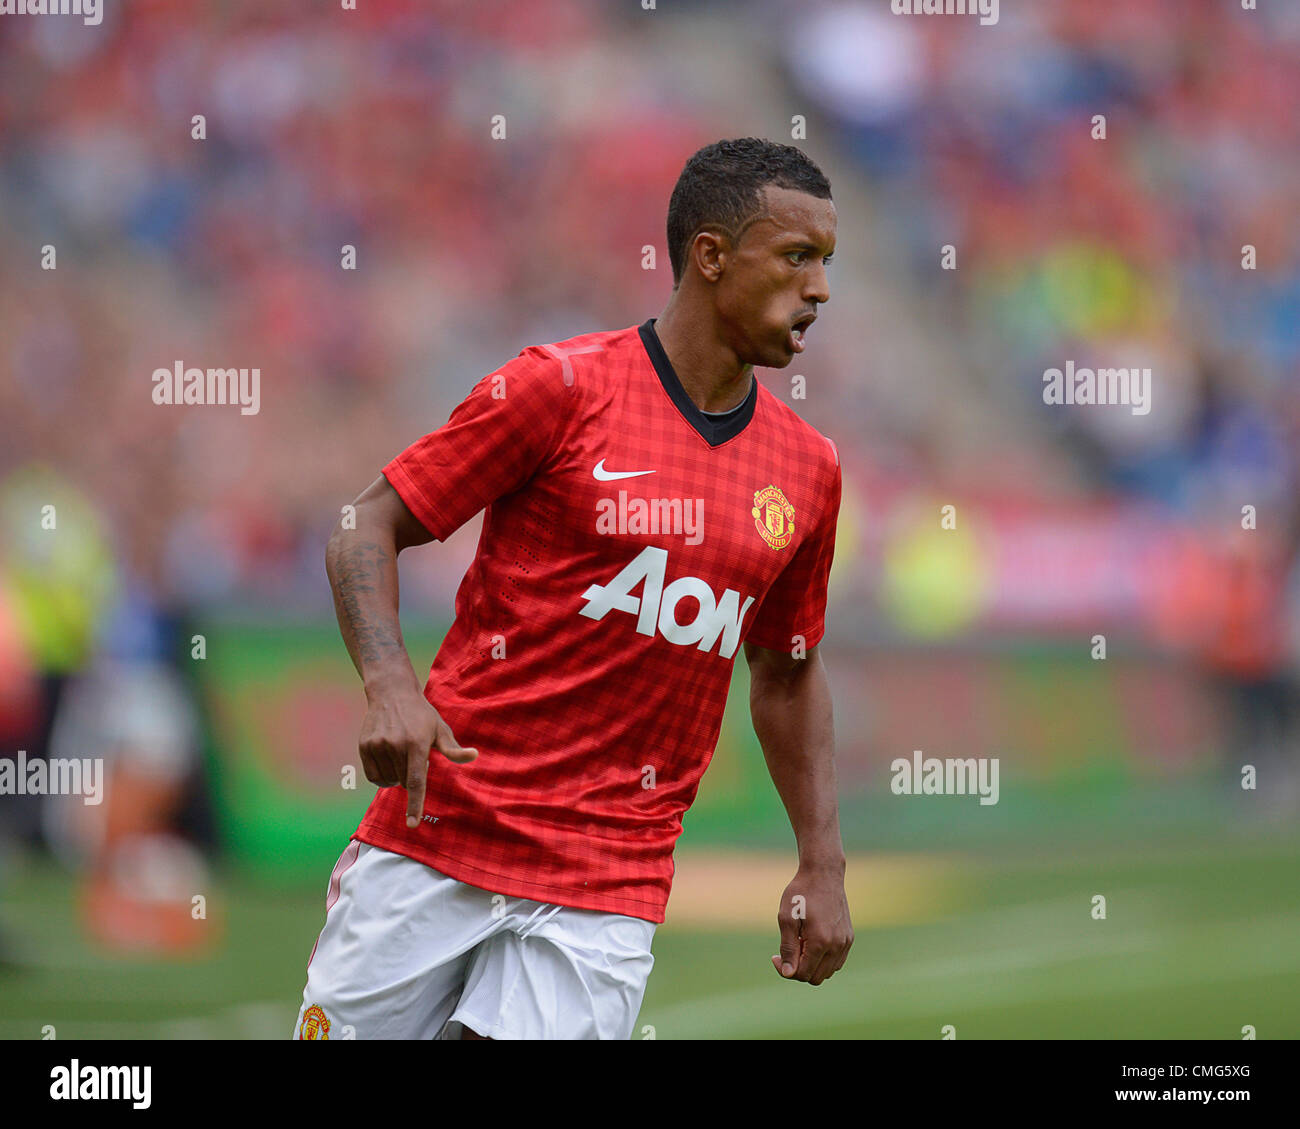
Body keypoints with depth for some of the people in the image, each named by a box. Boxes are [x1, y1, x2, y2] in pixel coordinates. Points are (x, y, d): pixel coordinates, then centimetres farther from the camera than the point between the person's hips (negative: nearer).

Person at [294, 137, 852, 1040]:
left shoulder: (809, 470, 9)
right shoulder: (561, 388, -5)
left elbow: (787, 669, 22)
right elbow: (367, 534, -3)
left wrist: (823, 866, 14)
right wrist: (390, 686, -20)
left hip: (608, 884, 3)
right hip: (437, 830, -3)